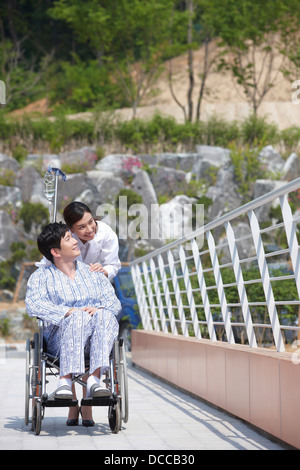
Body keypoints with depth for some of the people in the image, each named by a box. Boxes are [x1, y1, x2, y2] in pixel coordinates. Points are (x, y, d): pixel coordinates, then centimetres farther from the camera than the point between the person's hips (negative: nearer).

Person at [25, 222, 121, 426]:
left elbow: (114, 302, 13)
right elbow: (33, 304, -6)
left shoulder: (93, 273, 24)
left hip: (95, 341, 3)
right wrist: (67, 312, -20)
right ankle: (65, 381, -41)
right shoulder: (42, 276, 13)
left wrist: (100, 309, -12)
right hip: (60, 340, -3)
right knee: (78, 317, -36)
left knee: (106, 317, -31)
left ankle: (95, 378, -42)